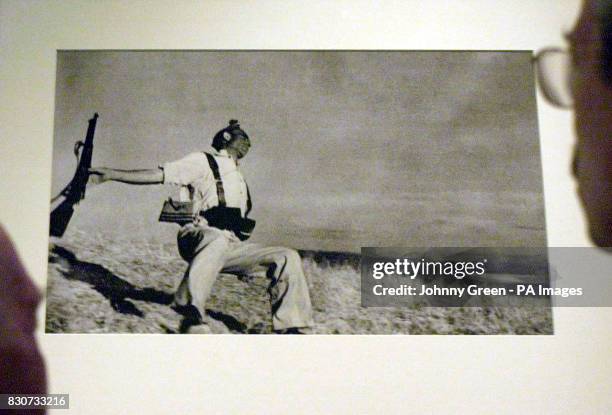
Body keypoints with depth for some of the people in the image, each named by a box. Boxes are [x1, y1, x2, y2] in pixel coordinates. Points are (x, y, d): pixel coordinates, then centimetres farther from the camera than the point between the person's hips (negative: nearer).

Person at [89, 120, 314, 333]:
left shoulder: (239, 179, 29)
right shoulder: (203, 161, 8)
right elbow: (158, 175, -2)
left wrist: (247, 265, 25)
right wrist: (111, 174, -12)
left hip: (231, 246, 7)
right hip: (198, 237, -6)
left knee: (288, 257, -6)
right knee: (217, 240, -42)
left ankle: (288, 328, -5)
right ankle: (191, 311, -41)